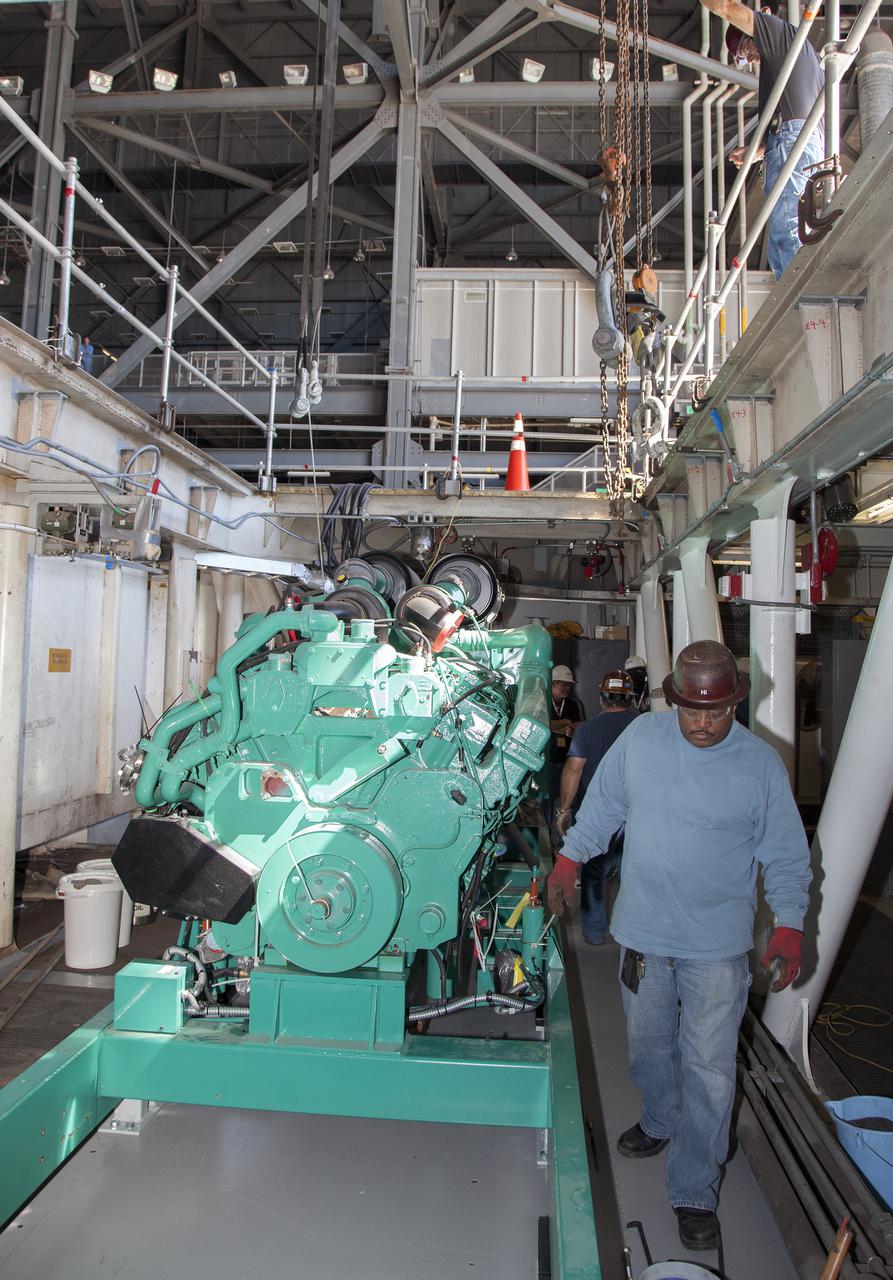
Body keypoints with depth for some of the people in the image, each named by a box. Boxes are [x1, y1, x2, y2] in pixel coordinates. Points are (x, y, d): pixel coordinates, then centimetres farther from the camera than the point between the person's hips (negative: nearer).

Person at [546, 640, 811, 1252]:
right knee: (649, 1045, 21)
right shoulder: (641, 737, -6)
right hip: (644, 930, 3)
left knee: (708, 1069, 4)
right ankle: (660, 1122, 49)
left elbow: (786, 855, -1)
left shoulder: (761, 763, -10)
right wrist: (569, 860, 7)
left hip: (717, 946, -2)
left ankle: (695, 1192, 22)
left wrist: (790, 926, -8)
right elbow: (602, 806, 6)